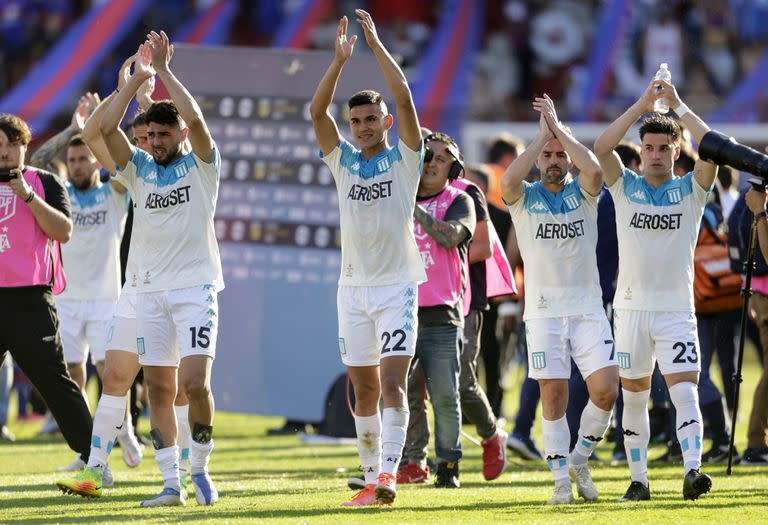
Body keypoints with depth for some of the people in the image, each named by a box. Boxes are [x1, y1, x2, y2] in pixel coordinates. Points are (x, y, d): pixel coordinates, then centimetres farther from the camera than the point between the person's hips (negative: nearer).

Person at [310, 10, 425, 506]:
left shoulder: (405, 157, -1)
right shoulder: (343, 160, 8)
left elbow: (404, 98, -14)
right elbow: (317, 110, -5)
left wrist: (376, 44, -13)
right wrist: (341, 59, -15)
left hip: (398, 286, -4)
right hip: (354, 287, 4)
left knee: (393, 382, -15)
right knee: (364, 391, 7)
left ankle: (389, 472, -22)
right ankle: (371, 476, 13)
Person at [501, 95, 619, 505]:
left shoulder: (582, 193, 6)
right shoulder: (524, 197, 5)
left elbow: (593, 169, -17)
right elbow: (509, 179, -20)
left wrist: (559, 127, -9)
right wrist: (542, 133, -11)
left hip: (588, 308, 1)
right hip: (543, 311, -1)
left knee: (605, 391, -10)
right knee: (553, 395, -4)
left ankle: (580, 458, 13)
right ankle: (561, 481, 4)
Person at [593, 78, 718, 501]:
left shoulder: (690, 189, 3)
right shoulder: (625, 188, 5)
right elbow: (601, 148, -11)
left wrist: (678, 106, -13)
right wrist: (642, 105, -14)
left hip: (677, 311, -2)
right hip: (631, 308, 2)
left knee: (685, 392, -15)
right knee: (634, 399, 7)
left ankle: (692, 471, -25)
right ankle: (638, 479, 15)